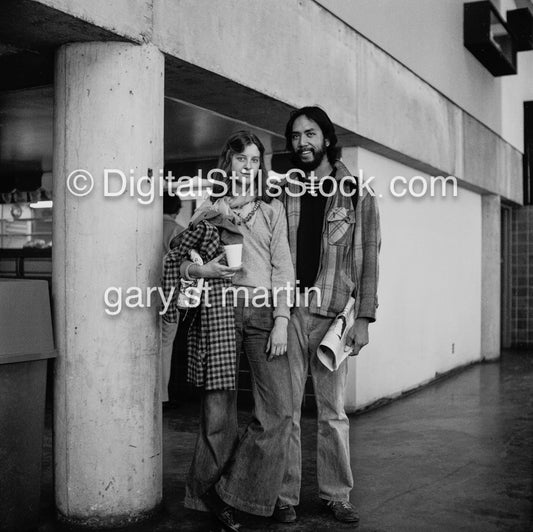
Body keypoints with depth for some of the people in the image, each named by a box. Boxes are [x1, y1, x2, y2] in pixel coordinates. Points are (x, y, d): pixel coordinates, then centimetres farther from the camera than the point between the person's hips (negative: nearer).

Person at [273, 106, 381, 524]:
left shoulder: (357, 196, 5)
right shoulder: (283, 194, 11)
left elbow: (368, 261, 2)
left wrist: (364, 318, -6)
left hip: (332, 314, -1)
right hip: (286, 312, 2)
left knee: (333, 411, 6)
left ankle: (337, 495, 18)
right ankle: (286, 496, 14)